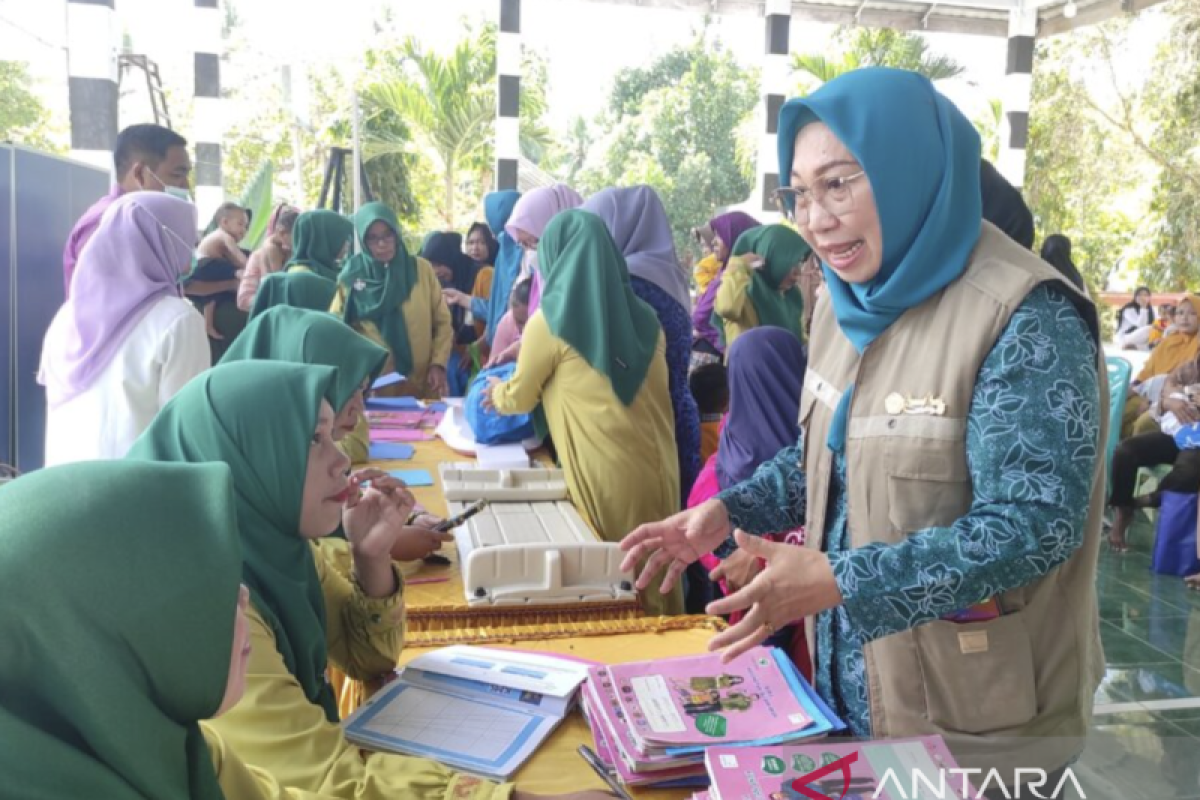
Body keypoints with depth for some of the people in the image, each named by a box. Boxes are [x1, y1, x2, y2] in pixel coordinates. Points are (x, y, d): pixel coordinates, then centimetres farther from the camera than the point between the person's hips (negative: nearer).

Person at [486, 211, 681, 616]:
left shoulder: (550, 321, -5)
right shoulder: (645, 317, 9)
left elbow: (520, 398, 8)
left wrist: (497, 392, 31)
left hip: (607, 476, -5)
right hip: (660, 469, 6)